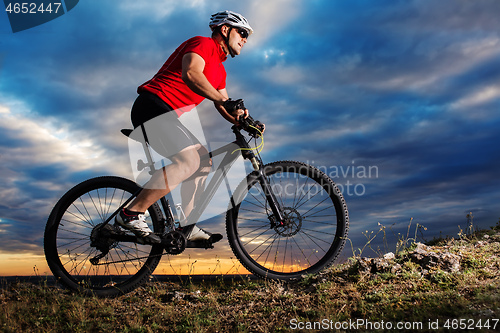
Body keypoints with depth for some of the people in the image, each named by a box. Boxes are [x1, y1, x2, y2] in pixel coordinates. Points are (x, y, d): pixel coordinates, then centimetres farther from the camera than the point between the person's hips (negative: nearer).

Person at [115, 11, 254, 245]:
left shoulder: (219, 69, 24)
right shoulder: (202, 43, -4)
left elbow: (224, 107, 22)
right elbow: (190, 73, -26)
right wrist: (223, 100, -31)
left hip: (167, 115, 10)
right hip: (153, 106, -10)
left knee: (203, 161, 9)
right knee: (189, 160, -24)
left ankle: (187, 227, 10)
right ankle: (132, 214, -20)